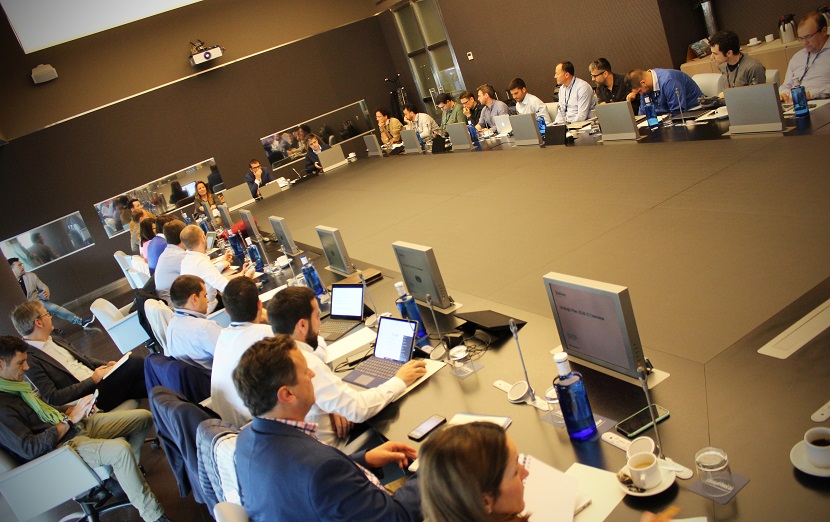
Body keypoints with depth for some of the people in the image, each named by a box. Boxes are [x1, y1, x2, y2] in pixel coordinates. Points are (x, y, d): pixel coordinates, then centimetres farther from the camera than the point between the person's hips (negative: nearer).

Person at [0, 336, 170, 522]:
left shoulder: (17, 384, 9)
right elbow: (29, 449, -24)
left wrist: (71, 410, 2)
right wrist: (69, 420, -18)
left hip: (79, 425, 10)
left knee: (144, 417, 4)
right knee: (121, 449, -34)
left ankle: (124, 474, 19)